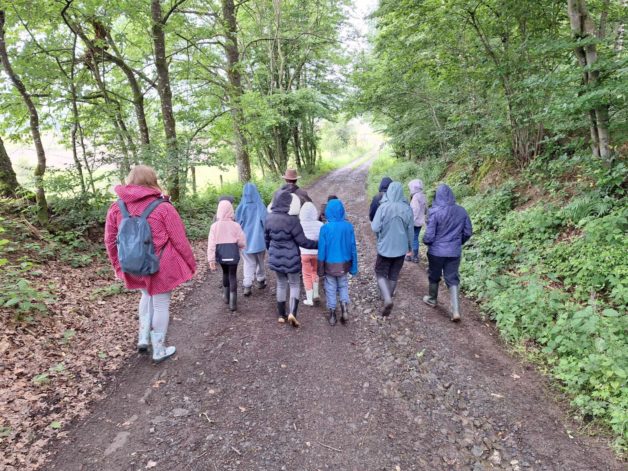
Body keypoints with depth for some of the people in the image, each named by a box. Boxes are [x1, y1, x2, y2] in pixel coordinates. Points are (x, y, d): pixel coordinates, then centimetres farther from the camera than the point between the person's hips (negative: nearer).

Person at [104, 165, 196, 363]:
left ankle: (143, 338, 26)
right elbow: (180, 241, -10)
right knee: (161, 305, 10)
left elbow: (110, 241, 6)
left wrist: (118, 266, 20)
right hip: (161, 267, -4)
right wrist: (191, 264, 2)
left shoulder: (116, 208, -1)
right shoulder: (163, 208, -14)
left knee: (147, 295, 30)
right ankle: (159, 350, 24)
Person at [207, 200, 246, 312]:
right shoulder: (235, 225, -9)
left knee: (225, 273, 24)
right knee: (232, 276, 6)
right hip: (233, 255, -2)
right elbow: (242, 242, -5)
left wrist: (211, 260, -7)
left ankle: (226, 297, 34)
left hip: (221, 255, 2)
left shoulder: (214, 226, -6)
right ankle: (232, 302, 1)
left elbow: (211, 244, -9)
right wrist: (241, 247, 18)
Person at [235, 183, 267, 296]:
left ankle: (247, 286, -2)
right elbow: (266, 223, -8)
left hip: (246, 241, 0)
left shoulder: (241, 208, -9)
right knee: (260, 261, 20)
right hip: (259, 240, 0)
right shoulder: (261, 207, -12)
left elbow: (237, 224, 0)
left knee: (249, 263, 9)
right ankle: (260, 281, 34)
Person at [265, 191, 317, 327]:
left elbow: (267, 238, 11)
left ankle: (281, 315, 25)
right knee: (295, 285, 12)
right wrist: (318, 244, -2)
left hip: (275, 258, 5)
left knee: (281, 285, 19)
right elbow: (303, 241, -15)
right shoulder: (292, 220, -21)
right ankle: (292, 313, -4)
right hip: (291, 259, -5)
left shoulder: (269, 218, -2)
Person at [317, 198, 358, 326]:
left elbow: (322, 250, -10)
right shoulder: (348, 226, -10)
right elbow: (353, 247, -4)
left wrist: (320, 269, 1)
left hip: (330, 265, -2)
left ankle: (332, 315, 23)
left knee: (331, 289, 14)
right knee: (343, 286, 23)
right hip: (344, 264, 2)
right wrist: (354, 266, 7)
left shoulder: (325, 228, -17)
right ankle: (344, 307, 6)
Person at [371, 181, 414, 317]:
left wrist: (373, 223, 5)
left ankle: (387, 299, -9)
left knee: (381, 273, 10)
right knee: (394, 275, 18)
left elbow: (375, 228, -17)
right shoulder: (407, 208, -6)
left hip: (385, 247, -3)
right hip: (401, 248, 3)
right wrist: (410, 245, 18)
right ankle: (388, 298, 32)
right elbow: (410, 230, 3)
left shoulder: (383, 207, -17)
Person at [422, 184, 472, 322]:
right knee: (453, 279, 8)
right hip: (455, 252, 3)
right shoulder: (461, 211, -3)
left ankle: (432, 299, 39)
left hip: (436, 251, -3)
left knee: (434, 276, 18)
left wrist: (425, 242, 6)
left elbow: (429, 235, -16)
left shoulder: (435, 212, -17)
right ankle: (456, 311, -1)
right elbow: (468, 232, 4)